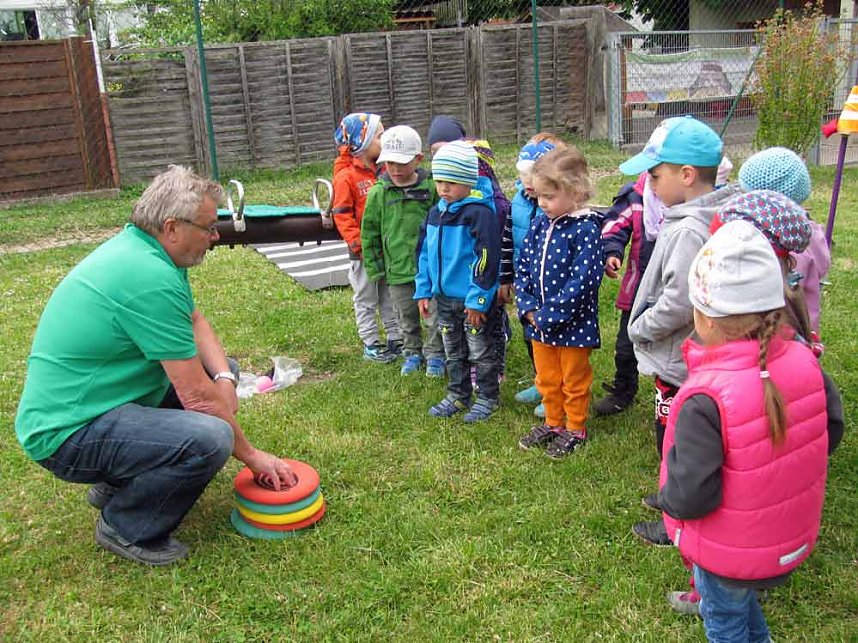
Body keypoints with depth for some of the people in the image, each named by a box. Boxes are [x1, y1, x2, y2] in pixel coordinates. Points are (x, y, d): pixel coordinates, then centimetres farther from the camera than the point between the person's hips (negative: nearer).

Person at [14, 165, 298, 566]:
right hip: (66, 433, -11)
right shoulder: (150, 277, -26)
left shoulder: (140, 247, 4)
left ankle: (117, 482, 18)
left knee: (218, 372, 13)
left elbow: (194, 321, 14)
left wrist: (224, 378, -5)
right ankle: (125, 529, -3)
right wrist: (251, 455, -11)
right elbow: (197, 396, -24)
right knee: (209, 438, -31)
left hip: (89, 397, 11)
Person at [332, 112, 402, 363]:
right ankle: (371, 344, 17)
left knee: (390, 295, 15)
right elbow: (341, 215, -14)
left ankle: (395, 339, 25)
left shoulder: (382, 171, 8)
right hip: (364, 250, -6)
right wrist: (358, 245, -18)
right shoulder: (346, 176, -13)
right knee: (366, 299, 7)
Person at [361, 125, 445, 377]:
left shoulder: (431, 188, -7)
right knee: (406, 317, 17)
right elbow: (369, 233, 3)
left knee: (436, 314, 9)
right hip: (397, 269, 1)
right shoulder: (378, 193, -5)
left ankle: (434, 353, 29)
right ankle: (412, 352, 36)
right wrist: (374, 267, 3)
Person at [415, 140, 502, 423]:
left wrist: (478, 299, -21)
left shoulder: (480, 213, -19)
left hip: (473, 300, -7)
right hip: (444, 297, 7)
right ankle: (458, 396, 33)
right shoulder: (436, 213, 5)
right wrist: (423, 290, 9)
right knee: (454, 353, 19)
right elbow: (424, 252, 12)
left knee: (481, 353, 8)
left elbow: (487, 258, -21)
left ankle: (488, 398, 24)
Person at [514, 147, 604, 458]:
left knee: (574, 382, 14)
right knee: (547, 380, 22)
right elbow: (523, 266, 5)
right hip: (538, 322, 7)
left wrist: (547, 315, -22)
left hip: (572, 324, -6)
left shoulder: (585, 229, -20)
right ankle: (553, 423, 41)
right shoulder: (540, 223, 1)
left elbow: (583, 281, -24)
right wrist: (527, 306, -7)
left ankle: (575, 429, 32)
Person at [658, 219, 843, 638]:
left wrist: (666, 498, -10)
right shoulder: (803, 362, -16)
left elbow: (689, 498, -31)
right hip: (792, 538, 6)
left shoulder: (705, 400, -36)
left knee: (724, 621, 23)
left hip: (729, 554, -6)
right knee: (744, 604, 33)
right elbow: (831, 429, 0)